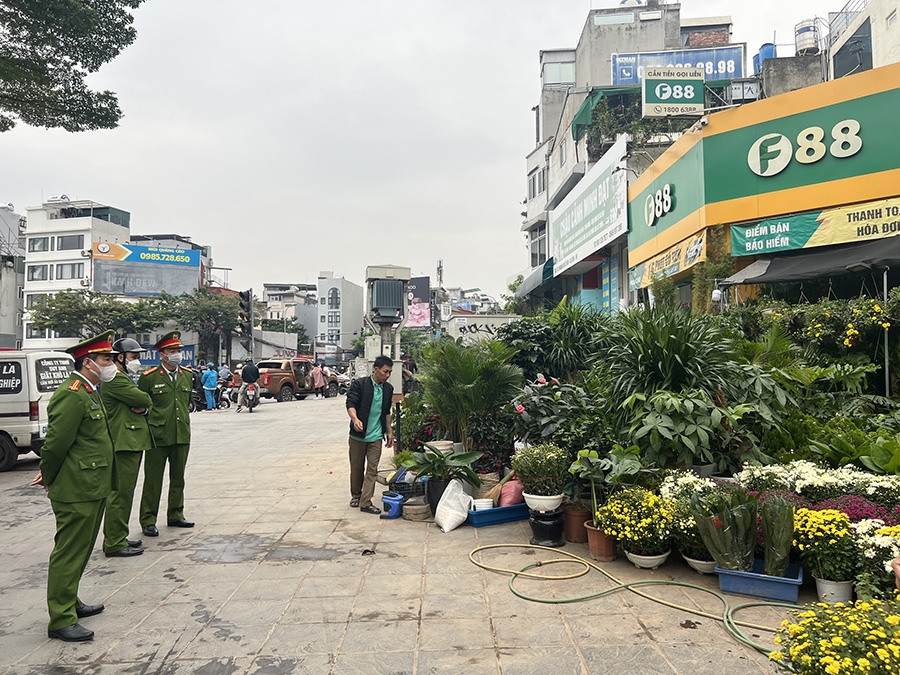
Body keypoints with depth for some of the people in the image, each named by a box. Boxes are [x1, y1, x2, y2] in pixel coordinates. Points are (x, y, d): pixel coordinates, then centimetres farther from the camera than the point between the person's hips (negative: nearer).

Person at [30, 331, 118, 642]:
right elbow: (56, 442, -20)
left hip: (92, 489, 10)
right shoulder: (72, 395, -20)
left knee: (80, 551, 20)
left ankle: (70, 602, 34)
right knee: (69, 554, -1)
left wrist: (49, 474, 15)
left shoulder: (89, 392, 14)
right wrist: (49, 478, -5)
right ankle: (61, 620, 9)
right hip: (76, 491, -10)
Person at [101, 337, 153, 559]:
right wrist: (143, 403, 3)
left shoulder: (124, 379, 21)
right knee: (121, 493, -6)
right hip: (124, 443, -11)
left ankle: (118, 537, 24)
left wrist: (143, 409, -5)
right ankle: (114, 544, 0)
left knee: (124, 492, 15)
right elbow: (144, 399, -19)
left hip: (132, 443, 11)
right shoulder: (114, 379, -13)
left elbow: (145, 404, 17)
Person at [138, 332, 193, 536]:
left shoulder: (187, 375, 9)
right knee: (153, 480, 3)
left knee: (178, 478, 14)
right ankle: (148, 521, 13)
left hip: (182, 435, 5)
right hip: (158, 436, -5)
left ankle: (175, 515, 27)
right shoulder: (149, 377, -7)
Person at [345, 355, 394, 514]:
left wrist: (389, 431, 16)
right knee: (356, 468, 11)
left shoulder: (388, 389, 6)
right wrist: (355, 419, -37)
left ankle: (365, 502, 2)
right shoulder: (359, 384, -10)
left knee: (372, 470, -2)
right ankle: (356, 495, 32)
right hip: (358, 435, -3)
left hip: (376, 436, 3)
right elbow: (350, 404, -18)